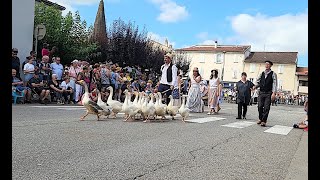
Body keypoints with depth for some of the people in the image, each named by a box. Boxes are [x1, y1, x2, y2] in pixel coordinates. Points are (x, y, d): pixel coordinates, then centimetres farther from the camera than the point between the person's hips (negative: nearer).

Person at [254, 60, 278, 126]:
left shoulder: (273, 74, 1)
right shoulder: (262, 73, 12)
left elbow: (274, 84, -5)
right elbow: (258, 82, 15)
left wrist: (274, 93, -15)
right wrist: (255, 86, -7)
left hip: (268, 93, -3)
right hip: (261, 92, 3)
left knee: (266, 108, -4)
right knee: (260, 106, 3)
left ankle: (264, 121, 3)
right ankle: (260, 119, 21)